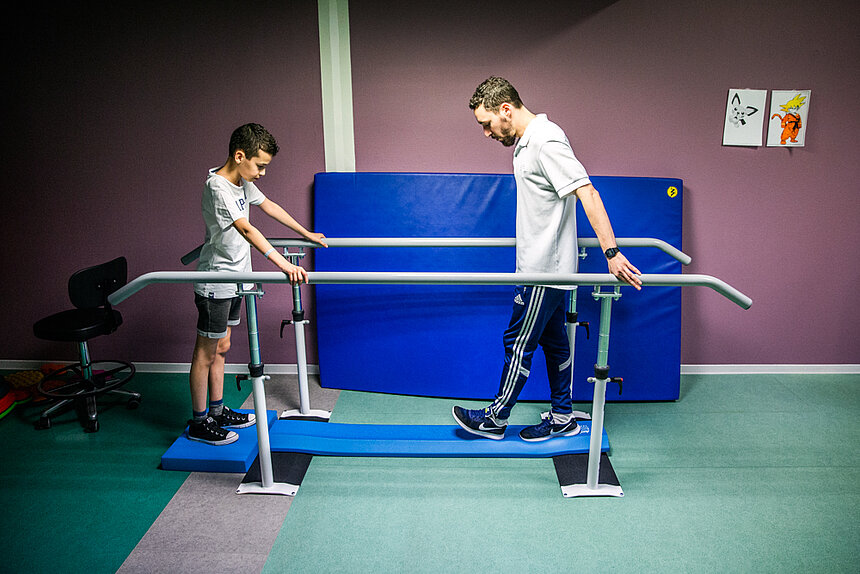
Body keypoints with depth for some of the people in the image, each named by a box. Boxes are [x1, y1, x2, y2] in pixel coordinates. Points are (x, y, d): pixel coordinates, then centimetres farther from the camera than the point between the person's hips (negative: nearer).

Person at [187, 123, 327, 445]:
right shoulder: (218, 187, -24)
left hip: (233, 279, 9)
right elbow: (246, 230, -36)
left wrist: (307, 234, 25)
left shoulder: (243, 182, 5)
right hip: (215, 283, -9)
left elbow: (269, 206, 19)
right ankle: (198, 423, 15)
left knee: (221, 348, 17)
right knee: (206, 352, 3)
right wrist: (285, 266, -45)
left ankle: (217, 411, 29)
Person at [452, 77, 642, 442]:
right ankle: (563, 418, 28)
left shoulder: (546, 141, -20)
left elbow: (587, 193, -27)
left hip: (545, 268, -10)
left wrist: (611, 252, -33)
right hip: (543, 264, 10)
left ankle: (495, 419, 18)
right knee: (553, 341, 16)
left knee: (519, 343, 3)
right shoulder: (527, 141, 12)